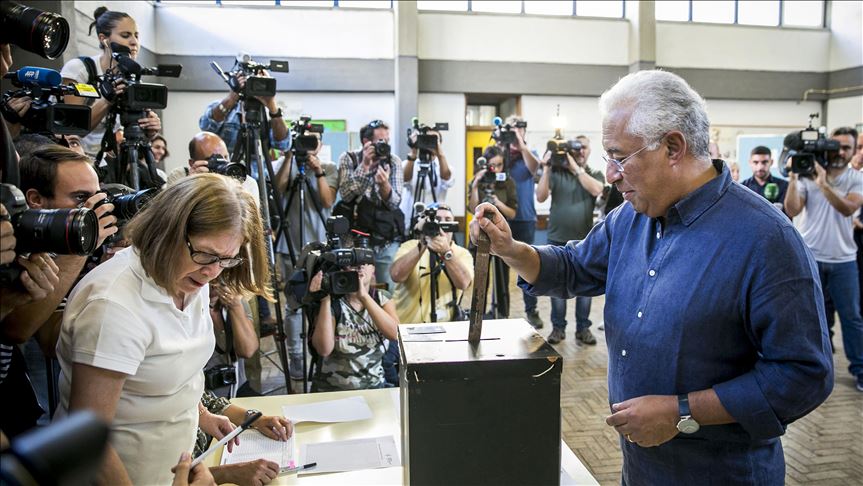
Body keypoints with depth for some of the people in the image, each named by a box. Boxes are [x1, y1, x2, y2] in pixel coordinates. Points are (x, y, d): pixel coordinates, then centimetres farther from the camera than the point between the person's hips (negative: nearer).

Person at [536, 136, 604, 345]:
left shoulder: (595, 174, 8)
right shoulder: (556, 172, 4)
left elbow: (596, 190, -14)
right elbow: (540, 197, -7)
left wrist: (575, 167, -15)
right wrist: (547, 168, -14)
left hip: (585, 241, 1)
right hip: (557, 239, -1)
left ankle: (583, 328, 15)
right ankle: (558, 327, 13)